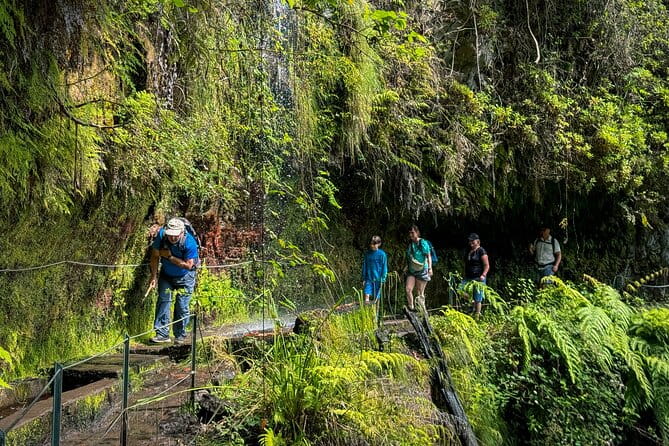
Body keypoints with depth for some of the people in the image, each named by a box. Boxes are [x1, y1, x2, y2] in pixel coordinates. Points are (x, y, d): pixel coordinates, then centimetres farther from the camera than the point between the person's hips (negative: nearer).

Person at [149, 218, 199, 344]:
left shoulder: (190, 243, -29)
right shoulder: (161, 235, -21)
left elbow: (188, 265, -24)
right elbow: (155, 256, -8)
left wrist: (170, 256, -26)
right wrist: (154, 276, -10)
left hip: (184, 277, -3)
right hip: (166, 275, 3)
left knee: (182, 306, -2)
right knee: (163, 301, -8)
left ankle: (180, 336, 14)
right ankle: (162, 334, -3)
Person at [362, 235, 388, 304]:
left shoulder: (382, 254, -5)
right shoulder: (367, 253, 5)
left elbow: (384, 267, -2)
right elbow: (364, 266, 11)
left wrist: (383, 279, -6)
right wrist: (364, 279, 9)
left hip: (377, 279, -2)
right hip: (368, 278, 2)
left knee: (375, 298, 5)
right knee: (367, 294, -12)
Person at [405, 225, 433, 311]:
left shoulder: (423, 243, -7)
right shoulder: (410, 243, 9)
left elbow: (428, 256, -7)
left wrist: (430, 268, -15)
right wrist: (407, 266, 16)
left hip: (422, 271, -5)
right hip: (411, 271, 5)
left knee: (420, 292, 1)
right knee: (408, 289, -9)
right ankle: (411, 308, 1)